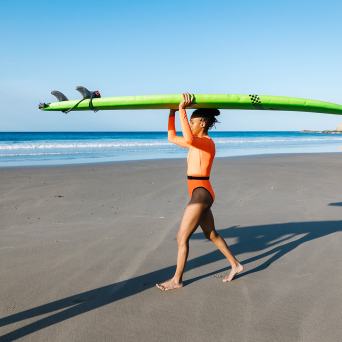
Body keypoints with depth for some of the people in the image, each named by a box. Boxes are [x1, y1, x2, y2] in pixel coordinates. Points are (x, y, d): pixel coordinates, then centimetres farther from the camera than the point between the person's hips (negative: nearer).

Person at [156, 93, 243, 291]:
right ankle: (236, 265, 33)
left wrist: (183, 111, -31)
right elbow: (172, 137, 21)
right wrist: (172, 114, 17)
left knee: (182, 237, -3)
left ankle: (177, 280, 9)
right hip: (199, 193, 10)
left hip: (201, 193, -10)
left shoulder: (208, 142, -13)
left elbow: (188, 139, -36)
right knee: (212, 234, 20)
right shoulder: (196, 142, 14)